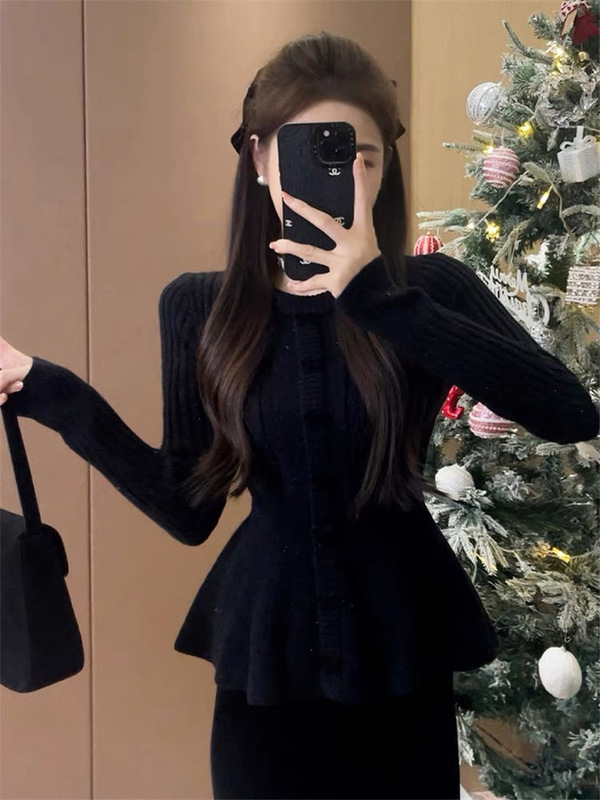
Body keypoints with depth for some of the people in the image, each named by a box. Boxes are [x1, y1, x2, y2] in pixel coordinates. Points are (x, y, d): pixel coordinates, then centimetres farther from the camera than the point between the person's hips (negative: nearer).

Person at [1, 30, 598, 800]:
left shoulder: (432, 287, -9)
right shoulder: (198, 306, -4)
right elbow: (188, 511, -2)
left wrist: (382, 298, -30)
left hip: (402, 653, 0)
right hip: (265, 656, 1)